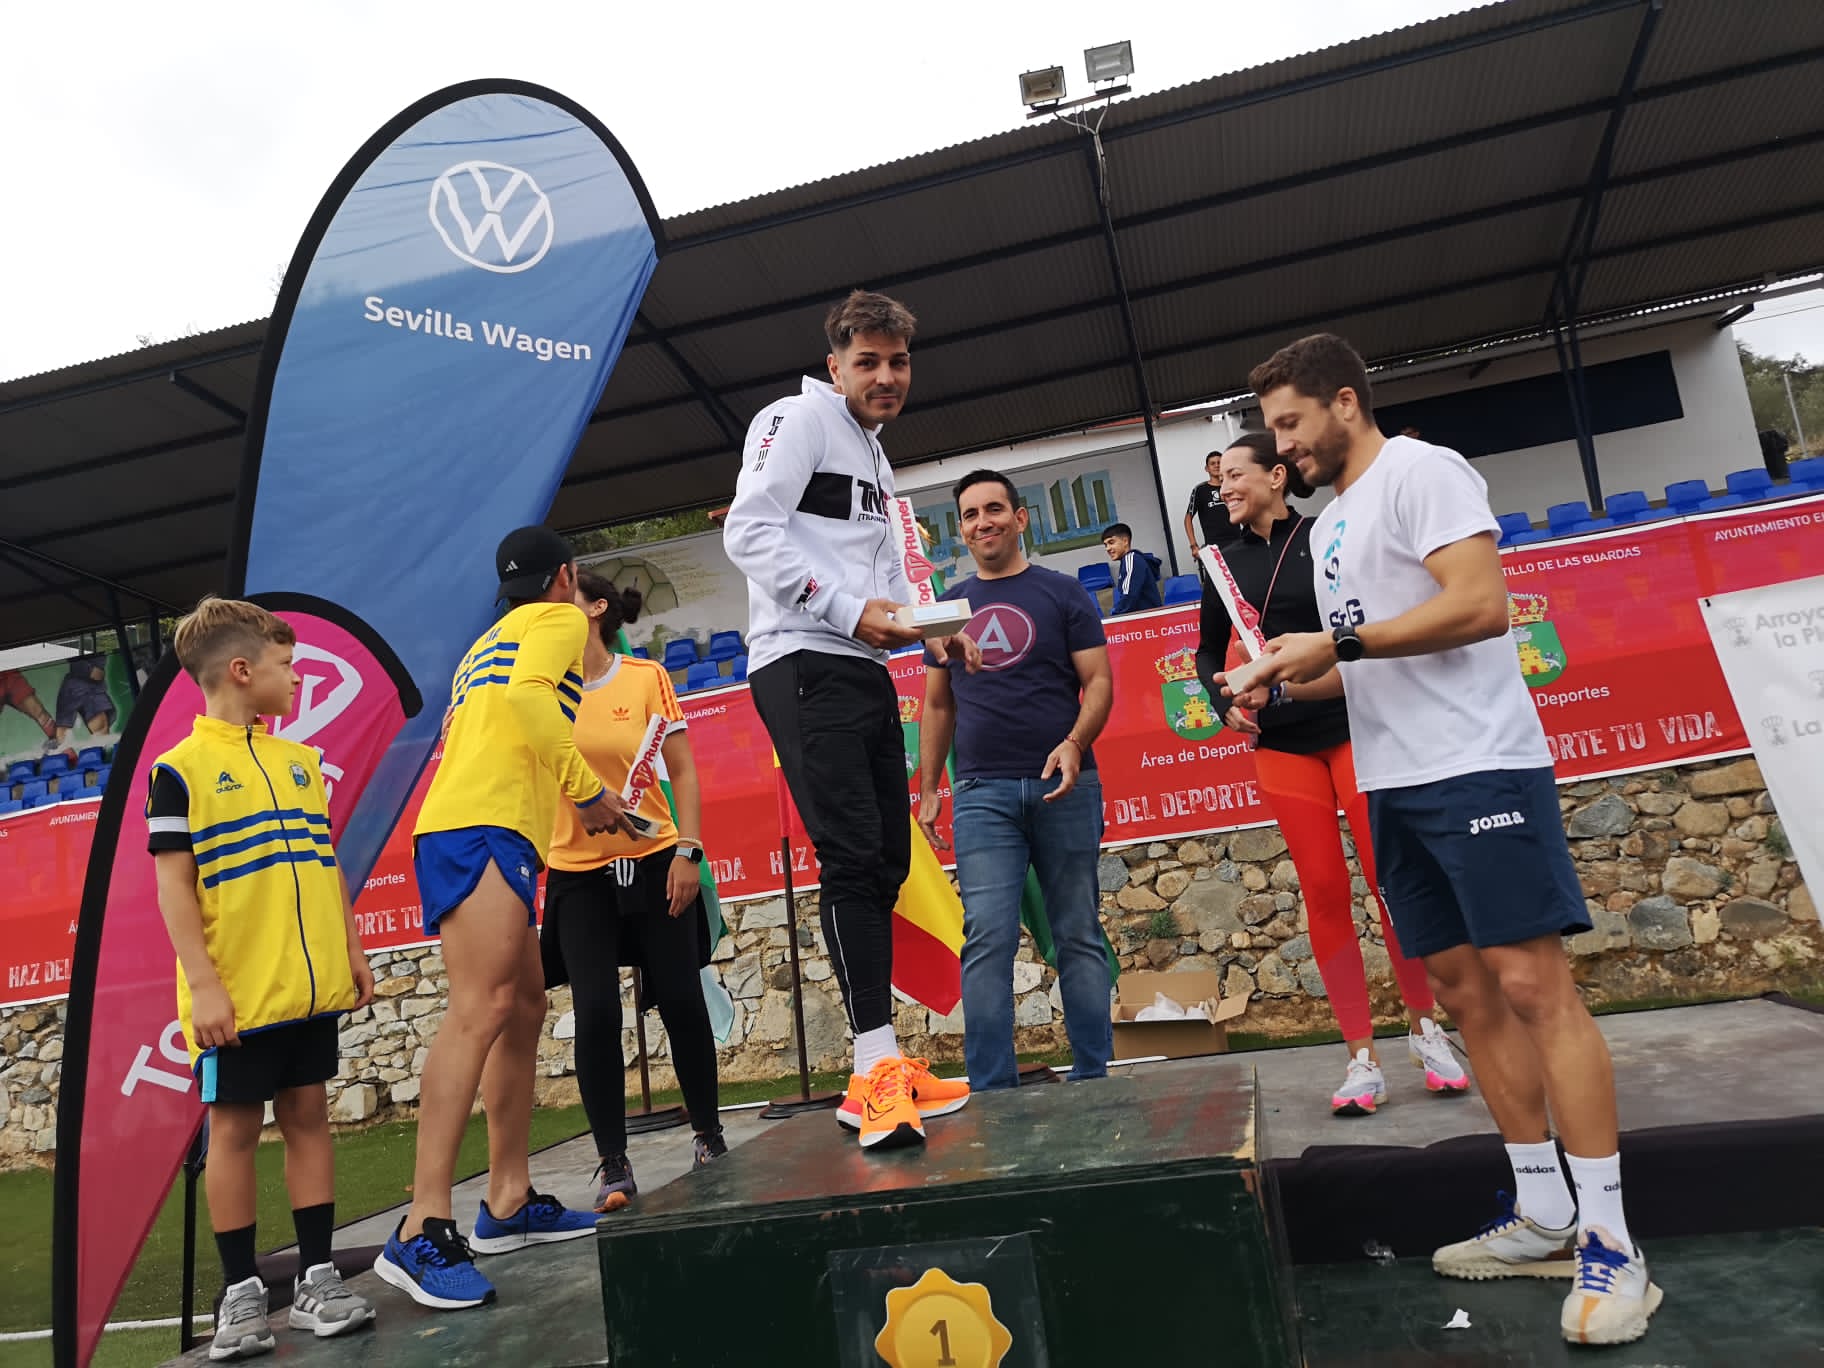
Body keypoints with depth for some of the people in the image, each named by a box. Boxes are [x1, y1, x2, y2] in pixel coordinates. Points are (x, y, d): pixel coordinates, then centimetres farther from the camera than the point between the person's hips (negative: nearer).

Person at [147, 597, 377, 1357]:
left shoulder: (300, 761, 11)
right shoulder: (180, 768, -7)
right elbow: (173, 885, -10)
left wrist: (352, 953, 12)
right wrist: (202, 985, -15)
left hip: (311, 985, 5)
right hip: (236, 995, -5)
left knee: (308, 1116, 10)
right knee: (234, 1129, 6)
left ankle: (317, 1277, 19)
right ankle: (241, 1291, 20)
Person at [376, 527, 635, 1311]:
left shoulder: (487, 643, 32)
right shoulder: (560, 619, 6)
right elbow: (528, 695, -15)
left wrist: (565, 799, 34)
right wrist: (588, 790, -10)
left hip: (459, 829, 10)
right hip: (485, 829, -10)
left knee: (525, 1007, 11)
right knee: (481, 1009, -20)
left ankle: (508, 1203, 14)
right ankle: (422, 1231, -24)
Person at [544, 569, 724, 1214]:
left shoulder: (646, 677, -2)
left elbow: (682, 770, -2)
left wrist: (688, 850, -8)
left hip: (654, 860, -1)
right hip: (577, 872, 1)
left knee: (681, 1000, 3)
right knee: (596, 1013, -6)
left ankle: (708, 1132, 25)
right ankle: (614, 1164, 9)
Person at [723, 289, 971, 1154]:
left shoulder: (875, 458, 26)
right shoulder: (799, 418, -1)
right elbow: (749, 533, -14)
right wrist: (850, 609, -17)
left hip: (865, 672, 9)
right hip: (803, 667, -9)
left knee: (886, 861, 5)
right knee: (853, 856, -17)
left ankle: (877, 1080, 12)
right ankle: (877, 1067, -12)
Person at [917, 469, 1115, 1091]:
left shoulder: (1061, 592, 6)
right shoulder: (950, 605, 14)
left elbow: (1099, 681, 0)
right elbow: (937, 705, 17)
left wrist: (1075, 743, -19)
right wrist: (927, 790, 11)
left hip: (1064, 787, -1)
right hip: (982, 794, 2)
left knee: (1078, 936, 5)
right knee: (988, 938, -6)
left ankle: (1094, 1078, 14)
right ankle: (992, 1089, -1)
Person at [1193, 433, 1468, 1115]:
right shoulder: (1226, 561, 9)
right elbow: (1209, 650, 15)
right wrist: (1225, 700, -2)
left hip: (1353, 727, -2)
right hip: (1282, 742, 3)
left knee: (1390, 880, -2)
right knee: (1324, 892, 1)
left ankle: (1425, 1029, 19)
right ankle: (1362, 1057, 9)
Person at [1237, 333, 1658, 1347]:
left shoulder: (1421, 472, -7)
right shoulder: (1331, 525, 20)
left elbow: (1482, 606, -20)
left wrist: (1336, 643, -17)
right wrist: (1284, 682, 10)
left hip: (1478, 768, -9)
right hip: (1396, 785, 9)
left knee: (1532, 983, -8)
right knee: (1465, 990, 9)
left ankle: (1610, 1241, 3)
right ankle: (1544, 1219, 19)